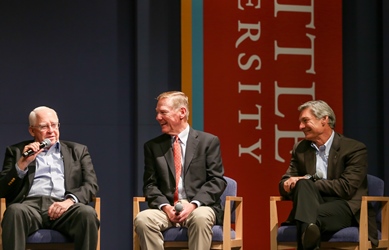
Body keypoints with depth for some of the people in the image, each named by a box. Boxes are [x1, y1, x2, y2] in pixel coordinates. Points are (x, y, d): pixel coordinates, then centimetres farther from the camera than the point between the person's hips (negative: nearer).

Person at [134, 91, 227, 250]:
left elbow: (217, 181, 0)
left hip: (199, 207, -2)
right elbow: (150, 184, 9)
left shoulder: (208, 141, 6)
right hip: (167, 209, 2)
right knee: (142, 219, -30)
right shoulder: (153, 146, 14)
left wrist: (193, 204, -16)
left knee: (201, 218, -38)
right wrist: (165, 207, -11)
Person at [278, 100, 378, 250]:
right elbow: (284, 184, 14)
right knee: (303, 185, -32)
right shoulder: (300, 149, 19)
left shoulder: (355, 149, 2)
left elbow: (347, 187, -10)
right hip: (311, 206, 4)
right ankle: (308, 235, -62)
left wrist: (308, 182, -10)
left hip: (347, 210, -4)